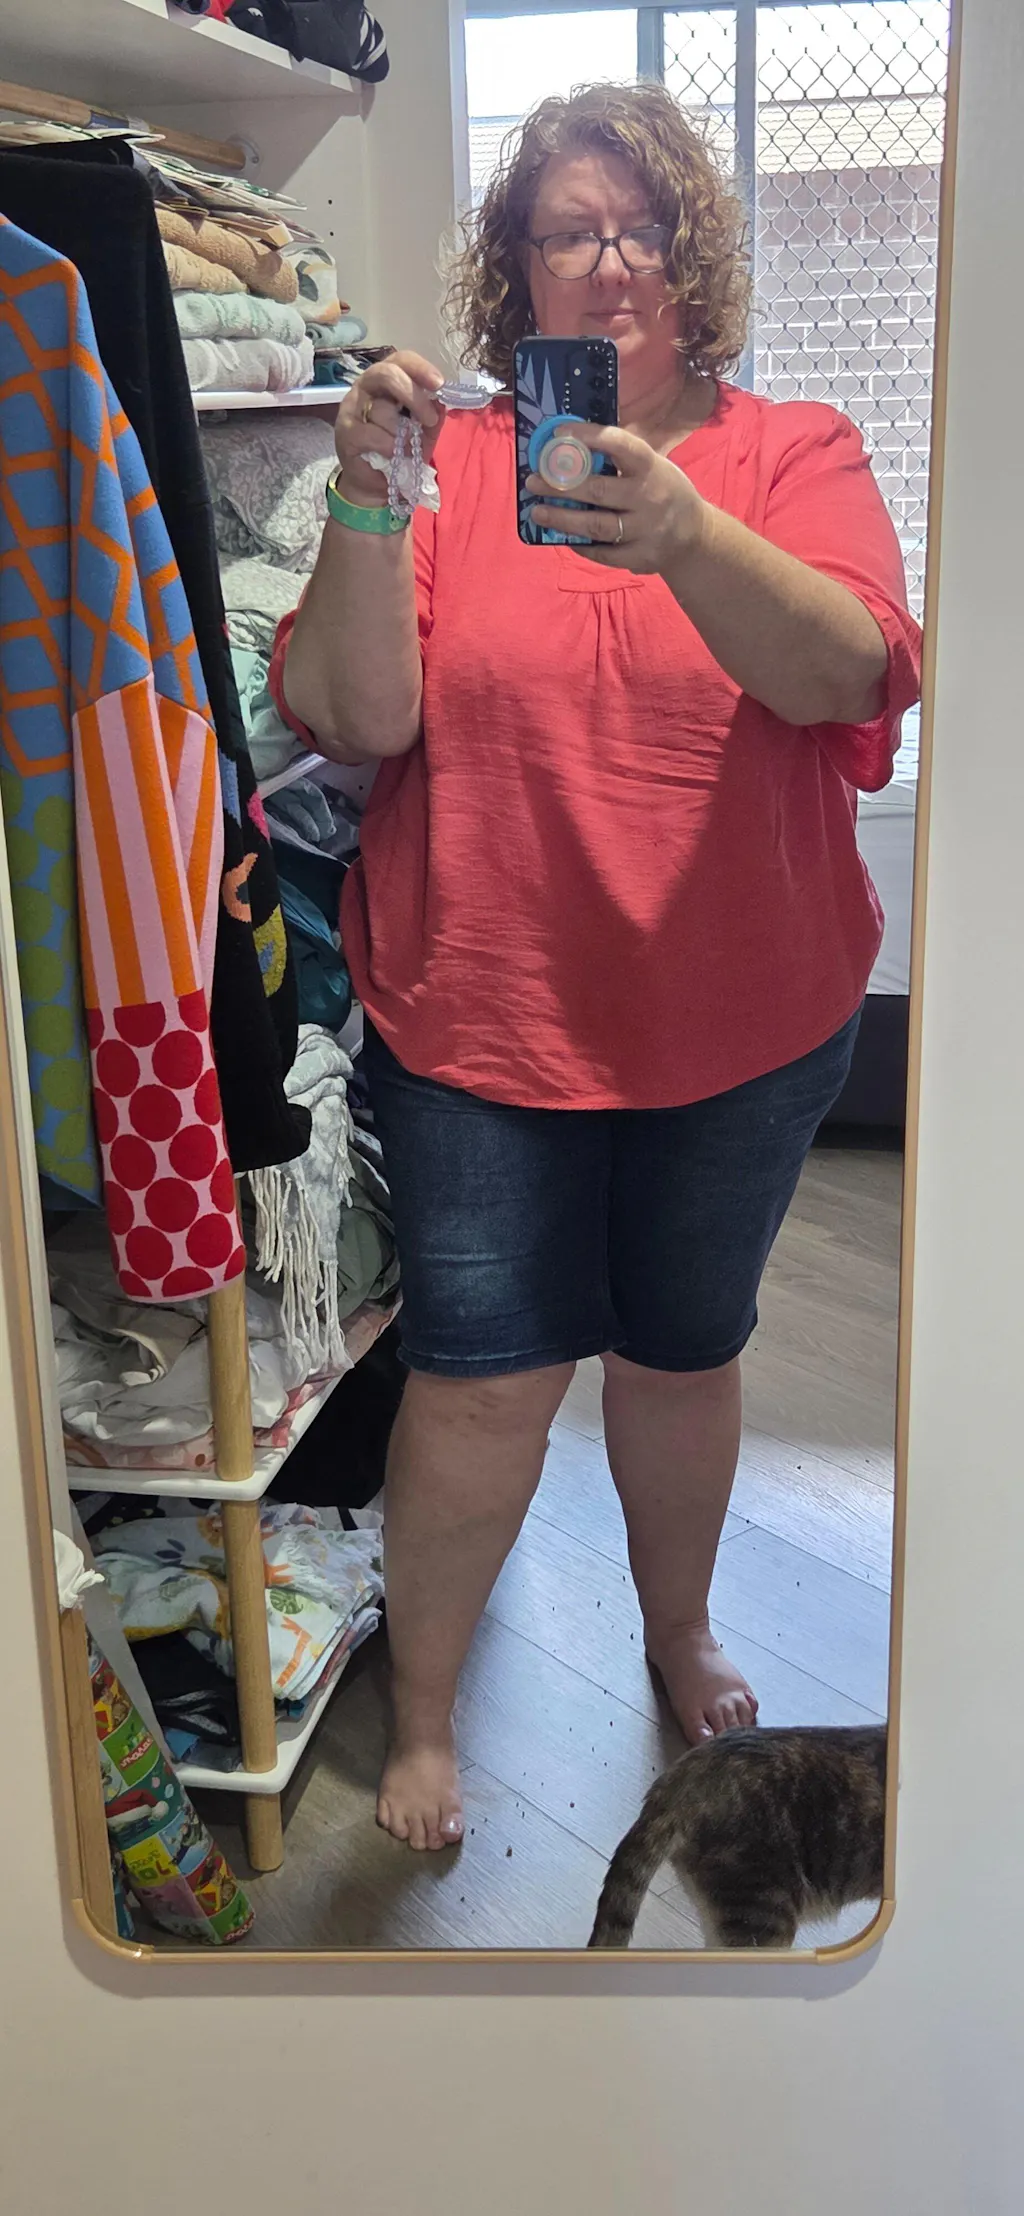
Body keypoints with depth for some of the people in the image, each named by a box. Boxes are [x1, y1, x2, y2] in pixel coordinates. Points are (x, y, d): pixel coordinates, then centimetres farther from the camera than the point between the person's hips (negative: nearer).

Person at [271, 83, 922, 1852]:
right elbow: (352, 718, -11)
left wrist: (682, 540, -37)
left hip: (742, 1028, 1)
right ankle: (421, 1719, 25)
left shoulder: (791, 453, -1)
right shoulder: (450, 462, 0)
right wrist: (364, 507, -26)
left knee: (684, 1352, 17)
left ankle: (679, 1628, 44)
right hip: (484, 1021, -1)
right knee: (485, 1373, 1)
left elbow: (852, 670, -20)